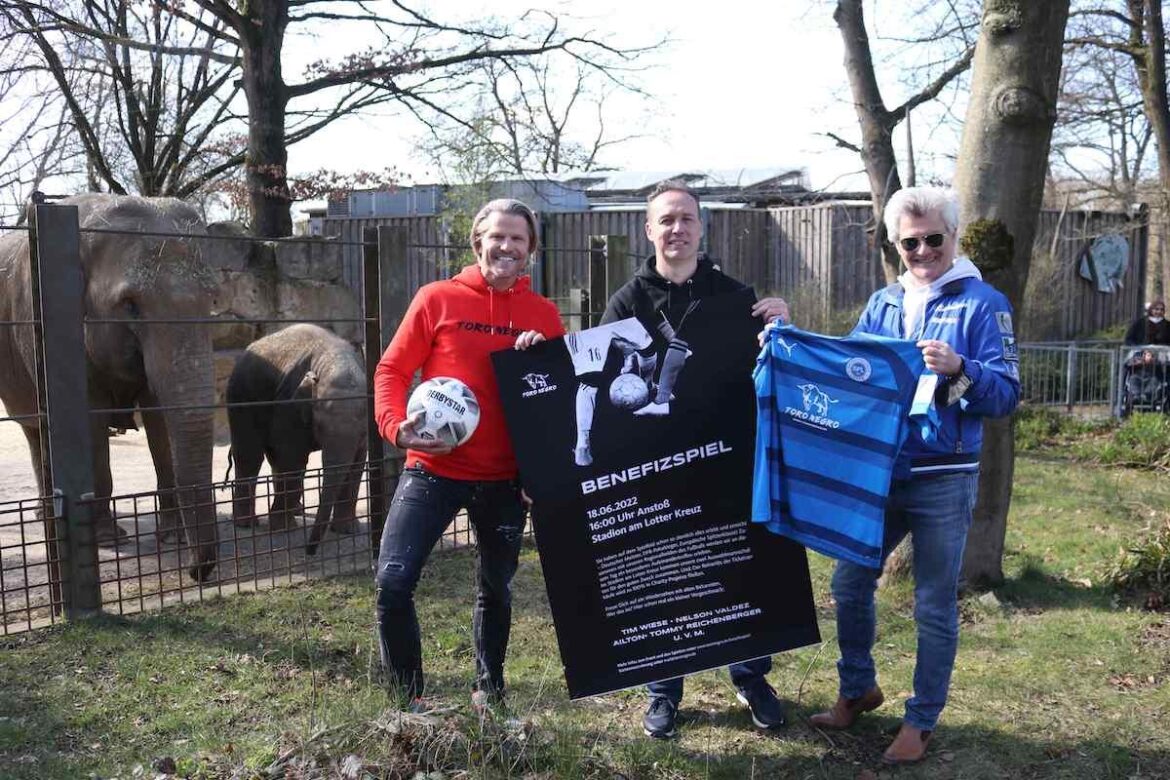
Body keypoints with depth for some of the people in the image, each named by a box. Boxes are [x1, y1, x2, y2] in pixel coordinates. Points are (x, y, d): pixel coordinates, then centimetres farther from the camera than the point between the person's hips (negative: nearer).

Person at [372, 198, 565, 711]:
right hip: (432, 469, -2)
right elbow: (392, 369, -1)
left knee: (496, 588, 16)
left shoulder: (544, 314, 5)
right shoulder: (437, 299, -1)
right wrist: (396, 427, -17)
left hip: (504, 478, 2)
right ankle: (409, 700, 9)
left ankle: (489, 693, 36)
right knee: (393, 581, -11)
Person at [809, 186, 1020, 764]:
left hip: (943, 482, -5)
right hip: (875, 473, 5)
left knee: (934, 607, 6)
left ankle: (921, 721, 23)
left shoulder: (983, 303, -5)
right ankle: (857, 688, 33)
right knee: (849, 584, 11)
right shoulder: (882, 304, 10)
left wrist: (959, 369, -28)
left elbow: (1006, 395, -11)